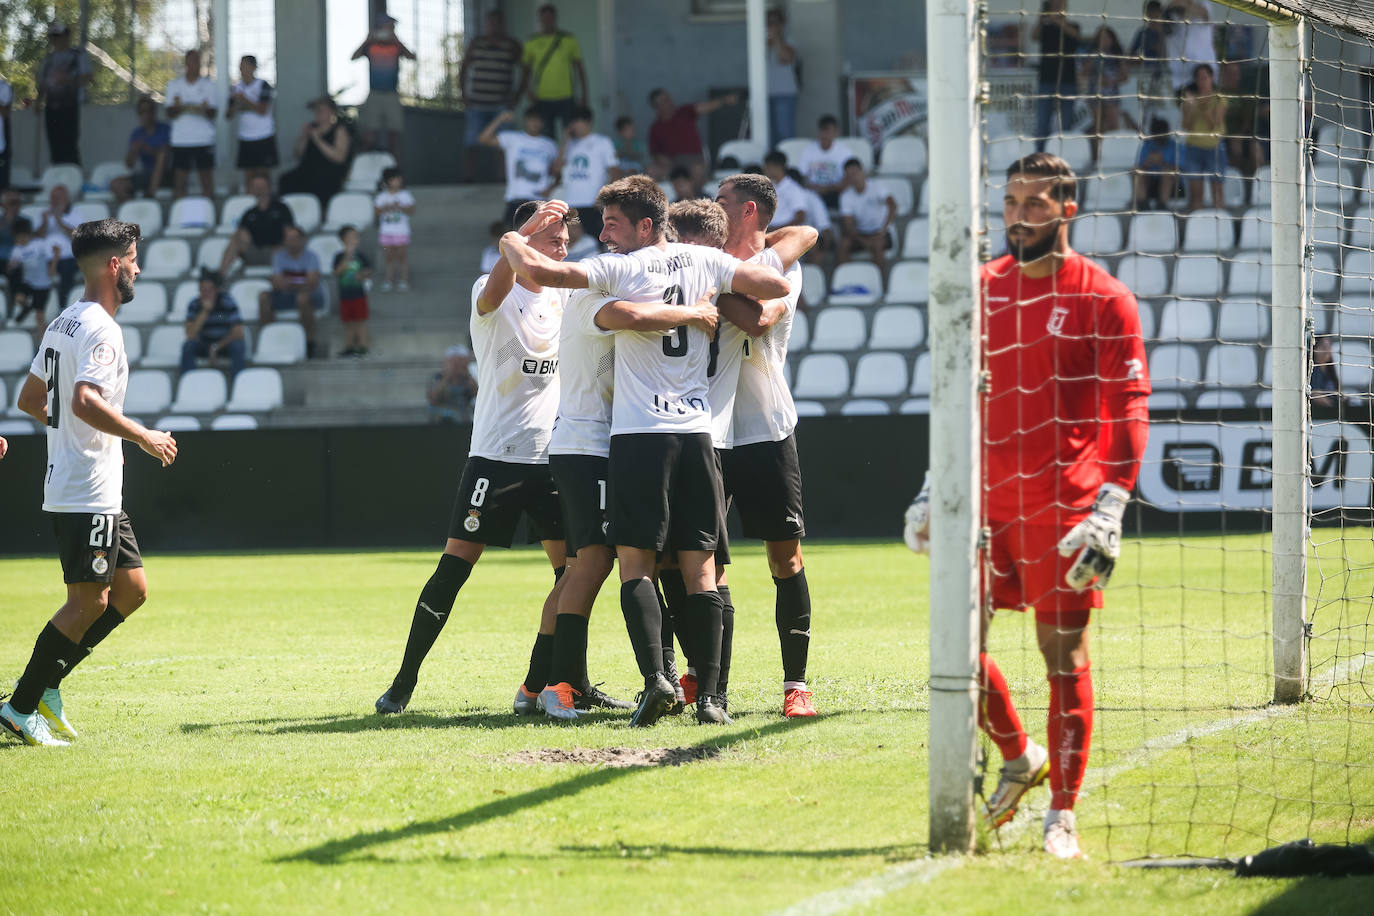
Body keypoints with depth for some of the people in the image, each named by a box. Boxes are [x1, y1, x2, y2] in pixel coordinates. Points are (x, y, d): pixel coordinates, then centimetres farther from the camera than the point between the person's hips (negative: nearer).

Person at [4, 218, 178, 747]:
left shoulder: (63, 324, 15)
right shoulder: (98, 328, -16)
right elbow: (85, 402, -30)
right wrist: (143, 436, -22)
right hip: (88, 493, -10)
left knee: (132, 589, 12)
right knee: (89, 603, -6)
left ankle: (46, 683, 12)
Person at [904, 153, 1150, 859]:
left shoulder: (1103, 298, -4)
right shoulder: (984, 290, 12)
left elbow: (1129, 410, -6)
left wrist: (1110, 512, -15)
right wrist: (937, 488, 17)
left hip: (1063, 503, -5)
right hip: (987, 501, 5)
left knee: (1063, 652, -2)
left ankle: (1062, 816, 5)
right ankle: (1018, 757, 25)